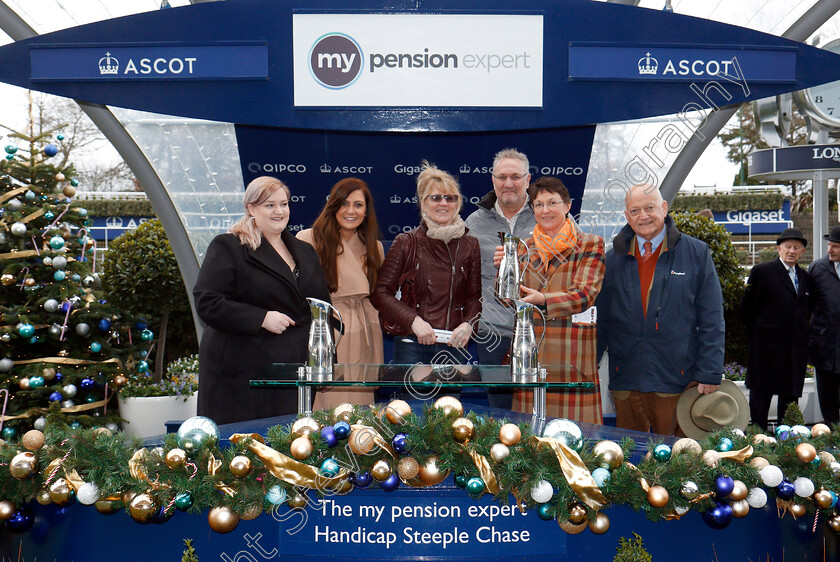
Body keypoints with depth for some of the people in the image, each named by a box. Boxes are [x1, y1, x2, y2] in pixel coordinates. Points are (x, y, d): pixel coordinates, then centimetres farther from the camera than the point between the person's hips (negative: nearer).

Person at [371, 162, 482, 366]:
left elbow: (476, 295, 9)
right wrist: (414, 321, -15)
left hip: (456, 347, 2)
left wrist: (468, 324, -11)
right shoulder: (406, 243, 2)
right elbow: (380, 293, -2)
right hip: (413, 345, -2)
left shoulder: (469, 245, 8)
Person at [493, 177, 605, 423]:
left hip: (573, 349, -3)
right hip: (530, 349, 3)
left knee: (574, 418, -4)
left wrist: (543, 299, -25)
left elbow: (585, 294, -10)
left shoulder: (590, 244, 3)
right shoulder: (525, 248, 13)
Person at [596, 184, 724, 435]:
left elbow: (712, 322, 1)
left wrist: (710, 374, -5)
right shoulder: (612, 259, 8)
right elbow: (601, 321, 12)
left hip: (677, 381, -2)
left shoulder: (696, 253, 2)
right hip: (625, 381, 2)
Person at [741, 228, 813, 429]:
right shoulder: (762, 271, -4)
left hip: (797, 349, 5)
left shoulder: (805, 277, 13)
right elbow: (747, 307, -3)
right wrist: (758, 333, 1)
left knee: (791, 395, 9)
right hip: (767, 347, -5)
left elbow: (806, 311, 18)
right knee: (761, 394, 2)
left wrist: (801, 335, 9)